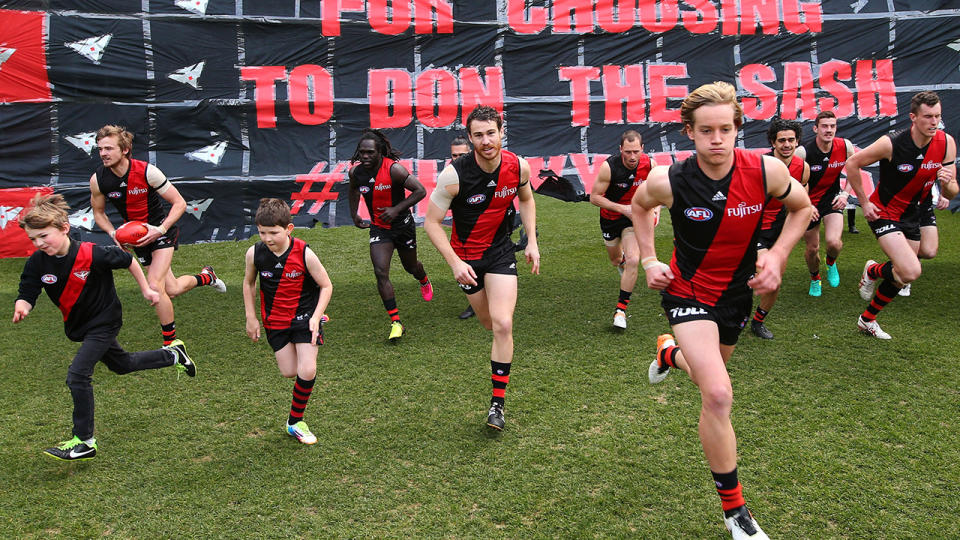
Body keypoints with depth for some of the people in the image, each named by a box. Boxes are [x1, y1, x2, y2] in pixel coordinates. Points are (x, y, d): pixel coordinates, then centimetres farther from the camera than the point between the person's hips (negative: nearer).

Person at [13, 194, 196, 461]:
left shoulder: (91, 255, -28)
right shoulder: (36, 263, -15)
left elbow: (128, 260, -12)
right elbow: (26, 295, -16)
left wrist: (146, 289, -1)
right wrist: (22, 308, -41)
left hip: (104, 321, -7)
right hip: (78, 326, 7)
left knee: (77, 375, -17)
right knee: (122, 365, 24)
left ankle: (84, 441, -5)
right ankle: (173, 355, 47)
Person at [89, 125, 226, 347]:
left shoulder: (147, 172, -22)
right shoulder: (98, 179, -11)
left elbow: (179, 203, -14)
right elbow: (98, 212, 7)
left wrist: (160, 230, -25)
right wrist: (113, 233, -13)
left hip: (161, 230, -5)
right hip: (136, 236, 5)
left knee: (155, 286, -22)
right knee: (172, 290, 10)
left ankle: (170, 342, -5)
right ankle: (206, 276, 43)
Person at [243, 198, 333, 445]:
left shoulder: (304, 254, -20)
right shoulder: (254, 254, -12)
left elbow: (326, 286, -8)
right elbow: (249, 283, 8)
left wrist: (316, 317, -18)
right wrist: (251, 318, 6)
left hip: (304, 316, -2)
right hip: (275, 321, 3)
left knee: (307, 371, -12)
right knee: (289, 372, 2)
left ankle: (295, 421, 10)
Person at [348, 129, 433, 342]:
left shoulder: (394, 169, -23)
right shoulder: (356, 172, -8)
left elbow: (420, 191, -20)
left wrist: (396, 209, -24)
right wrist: (354, 214, 14)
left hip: (403, 225, -3)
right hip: (378, 228, 3)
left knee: (411, 266, 18)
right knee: (381, 273, -13)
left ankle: (424, 282, 58)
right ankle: (396, 322, -8)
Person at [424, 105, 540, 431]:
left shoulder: (518, 166, -12)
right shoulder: (454, 175, -22)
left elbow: (526, 199, 11)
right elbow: (431, 222, -15)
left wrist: (532, 242, 4)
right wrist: (455, 264, -22)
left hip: (501, 251, 1)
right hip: (466, 255, -1)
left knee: (503, 325, -14)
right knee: (489, 323, 12)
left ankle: (498, 402, -2)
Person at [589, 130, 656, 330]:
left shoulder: (650, 164, -17)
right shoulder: (609, 167, -26)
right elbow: (594, 197, -19)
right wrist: (622, 208, -27)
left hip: (634, 216, 0)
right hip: (611, 217, 0)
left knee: (633, 261, -17)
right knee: (615, 259, 19)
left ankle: (621, 309, -5)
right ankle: (622, 260, 61)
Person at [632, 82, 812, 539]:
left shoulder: (766, 170, -19)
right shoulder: (668, 181, -21)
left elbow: (801, 208, 2)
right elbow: (639, 206, 4)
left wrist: (777, 256, -11)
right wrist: (649, 261, -4)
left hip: (736, 293, 4)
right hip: (687, 292, -3)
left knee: (711, 377, 25)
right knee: (719, 395, -20)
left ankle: (670, 353, 63)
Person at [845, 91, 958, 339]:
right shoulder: (892, 144, -24)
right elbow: (852, 164, -12)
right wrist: (864, 202, -10)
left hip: (911, 214, 6)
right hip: (884, 213, -6)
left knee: (903, 275, 13)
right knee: (911, 272, -22)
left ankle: (867, 320, 33)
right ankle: (873, 270, 12)